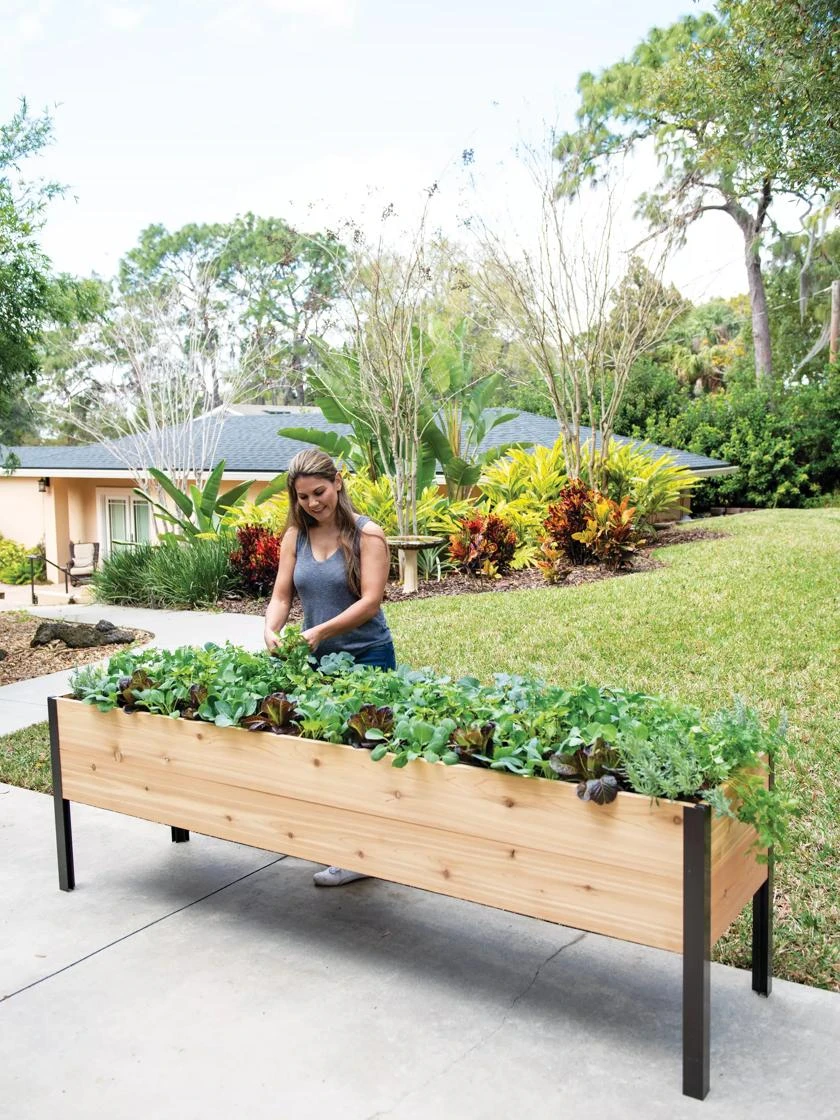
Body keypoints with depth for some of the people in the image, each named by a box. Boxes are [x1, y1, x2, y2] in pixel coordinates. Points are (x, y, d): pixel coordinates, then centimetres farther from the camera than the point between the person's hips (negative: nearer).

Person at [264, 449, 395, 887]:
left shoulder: (366, 535, -9)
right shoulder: (295, 536, 6)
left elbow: (370, 601, -17)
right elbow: (282, 595, 4)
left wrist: (321, 630, -28)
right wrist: (270, 630, -17)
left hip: (366, 657, -5)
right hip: (316, 657, 5)